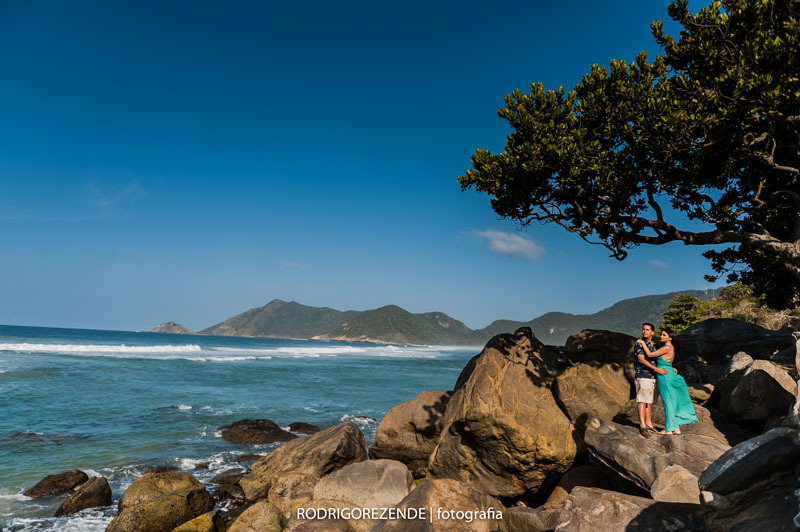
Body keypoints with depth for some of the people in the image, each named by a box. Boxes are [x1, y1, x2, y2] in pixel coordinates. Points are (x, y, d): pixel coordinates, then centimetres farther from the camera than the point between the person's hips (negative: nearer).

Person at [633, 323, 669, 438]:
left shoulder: (652, 345, 16)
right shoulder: (639, 343, -8)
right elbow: (641, 359, -17)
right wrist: (656, 369, -23)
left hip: (652, 376, 8)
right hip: (642, 375, -8)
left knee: (649, 400, 10)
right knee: (642, 400, -10)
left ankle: (649, 423, 16)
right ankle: (642, 426, -13)